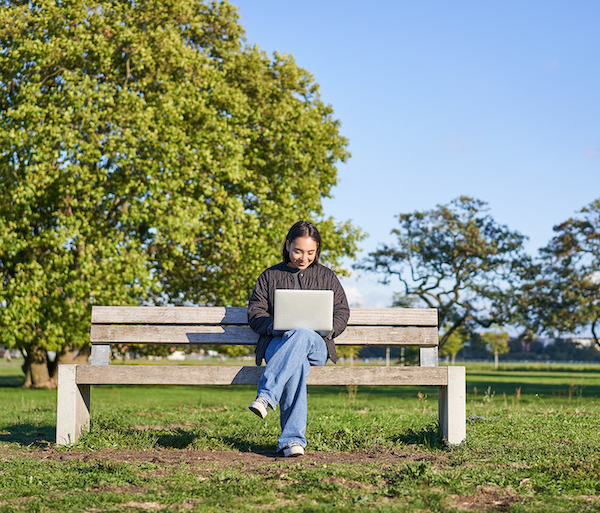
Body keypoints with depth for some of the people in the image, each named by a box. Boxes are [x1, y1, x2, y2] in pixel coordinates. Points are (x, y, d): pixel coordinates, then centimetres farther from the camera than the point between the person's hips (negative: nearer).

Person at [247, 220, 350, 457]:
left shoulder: (327, 277, 20)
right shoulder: (270, 276, 18)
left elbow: (342, 312, 18)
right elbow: (255, 312, 12)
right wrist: (272, 326, -10)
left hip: (316, 345, 1)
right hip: (277, 343, -1)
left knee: (301, 336, -40)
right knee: (297, 363, -40)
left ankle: (266, 397, -48)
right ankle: (293, 439, -46)